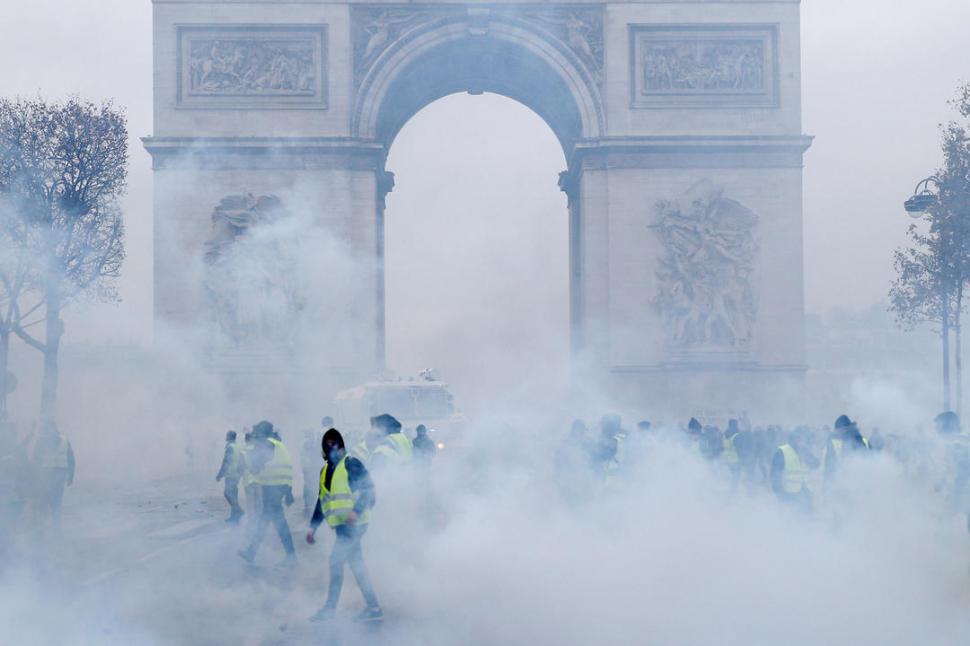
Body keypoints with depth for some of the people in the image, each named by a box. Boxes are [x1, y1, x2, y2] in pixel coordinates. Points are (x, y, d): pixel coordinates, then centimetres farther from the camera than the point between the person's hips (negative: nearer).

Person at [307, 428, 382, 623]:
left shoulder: (351, 464, -7)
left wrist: (356, 510, -28)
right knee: (356, 564, 7)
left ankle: (330, 608, 0)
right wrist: (313, 526, 19)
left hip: (353, 523, -8)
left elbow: (368, 489, -15)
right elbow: (322, 501, 23)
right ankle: (373, 607, 10)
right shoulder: (325, 471, 17)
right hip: (342, 525, 8)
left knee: (336, 560, -9)